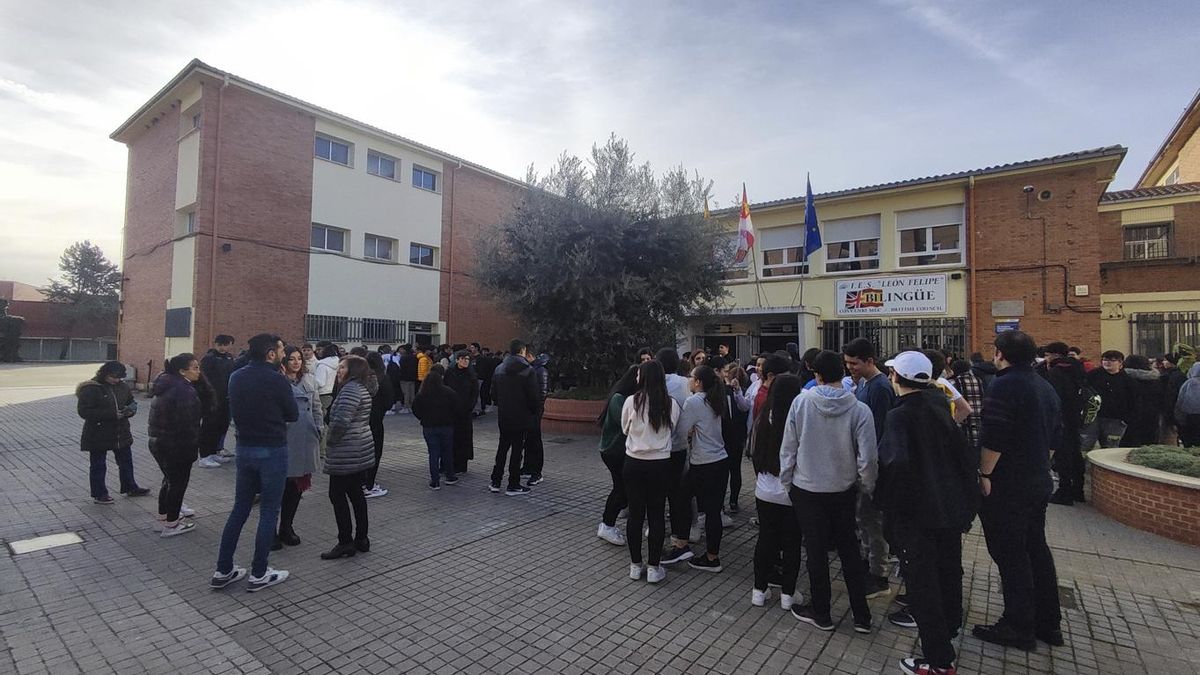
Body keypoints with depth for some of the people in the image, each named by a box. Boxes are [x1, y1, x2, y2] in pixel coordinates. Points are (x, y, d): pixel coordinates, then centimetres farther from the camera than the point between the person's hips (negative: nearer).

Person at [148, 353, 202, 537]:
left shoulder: (166, 386, 9)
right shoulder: (184, 391, -23)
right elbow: (187, 424, -24)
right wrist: (193, 448, -15)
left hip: (157, 441, 10)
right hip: (176, 446, -10)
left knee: (170, 479, 24)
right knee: (178, 482, 4)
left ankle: (164, 515, 38)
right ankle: (171, 524, 14)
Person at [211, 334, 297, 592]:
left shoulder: (236, 377, 3)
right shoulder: (276, 380, -17)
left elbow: (234, 410, 15)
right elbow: (293, 415, -7)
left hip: (244, 449, 7)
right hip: (272, 451, -6)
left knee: (240, 509, 17)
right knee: (269, 513, 5)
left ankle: (223, 571, 25)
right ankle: (258, 575, 13)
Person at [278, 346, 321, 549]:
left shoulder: (309, 380, 11)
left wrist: (320, 429, 12)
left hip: (305, 442, 6)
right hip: (284, 442, -6)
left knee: (297, 486, 14)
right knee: (279, 486, 2)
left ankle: (287, 527, 29)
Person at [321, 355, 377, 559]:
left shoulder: (351, 389, -17)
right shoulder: (362, 387, 14)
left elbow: (341, 421, -25)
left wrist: (330, 437, -8)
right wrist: (332, 433, 14)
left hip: (346, 454, -10)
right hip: (362, 451, 10)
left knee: (337, 495, 1)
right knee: (356, 493, 14)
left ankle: (345, 542, 7)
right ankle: (361, 539, 22)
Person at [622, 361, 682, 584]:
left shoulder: (632, 401, -11)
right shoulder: (671, 404, -7)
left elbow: (624, 430, 4)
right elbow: (672, 430, 5)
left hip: (634, 463, 0)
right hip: (661, 464, 1)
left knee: (635, 514, 11)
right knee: (656, 515, 10)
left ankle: (635, 565, 23)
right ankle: (654, 567, 18)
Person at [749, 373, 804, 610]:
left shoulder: (763, 420, -6)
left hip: (765, 492, 3)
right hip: (793, 493, -3)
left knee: (765, 539, 15)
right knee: (791, 543, 13)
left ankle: (760, 590, 23)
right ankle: (787, 593, 23)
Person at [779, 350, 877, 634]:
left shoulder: (801, 402, -15)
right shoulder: (859, 409, -14)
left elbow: (787, 447, -9)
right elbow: (867, 458, -12)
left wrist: (787, 480, 4)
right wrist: (867, 487, 6)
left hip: (807, 488, -1)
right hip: (844, 490, 1)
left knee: (816, 551, 13)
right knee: (849, 549, 19)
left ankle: (821, 613, 28)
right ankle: (861, 615, 28)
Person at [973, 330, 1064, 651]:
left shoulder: (1005, 385, -17)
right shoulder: (1045, 387, 12)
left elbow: (993, 438, -24)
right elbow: (1054, 435, 19)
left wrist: (985, 474, -15)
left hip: (1007, 486, -9)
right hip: (1039, 483, 9)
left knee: (1010, 555, 1)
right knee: (1036, 549, 18)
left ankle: (1019, 628, 10)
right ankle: (1048, 622, 28)